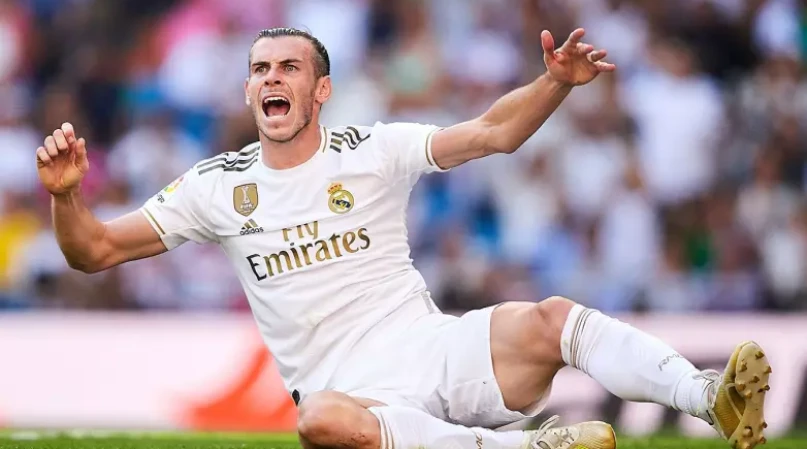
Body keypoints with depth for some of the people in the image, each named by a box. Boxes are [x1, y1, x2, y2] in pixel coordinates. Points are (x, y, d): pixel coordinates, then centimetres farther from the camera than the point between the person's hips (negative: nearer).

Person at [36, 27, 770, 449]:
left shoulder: (373, 151, 6)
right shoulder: (217, 186, 8)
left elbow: (491, 133, -2)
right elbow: (95, 252, 8)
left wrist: (555, 84, -21)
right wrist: (67, 194, -13)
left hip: (435, 352, 1)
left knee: (550, 318, -29)